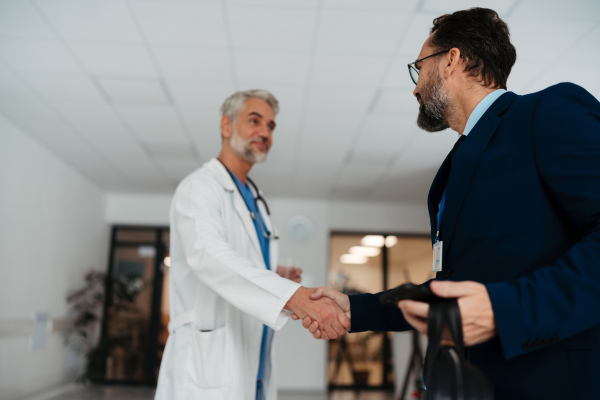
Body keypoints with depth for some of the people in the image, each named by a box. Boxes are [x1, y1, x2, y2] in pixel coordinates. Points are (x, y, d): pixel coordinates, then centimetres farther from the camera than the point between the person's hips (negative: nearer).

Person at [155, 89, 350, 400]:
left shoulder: (254, 200, 17)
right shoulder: (200, 187, -9)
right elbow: (207, 254, -29)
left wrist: (278, 279, 1)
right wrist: (292, 295, -40)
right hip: (208, 367, -7)